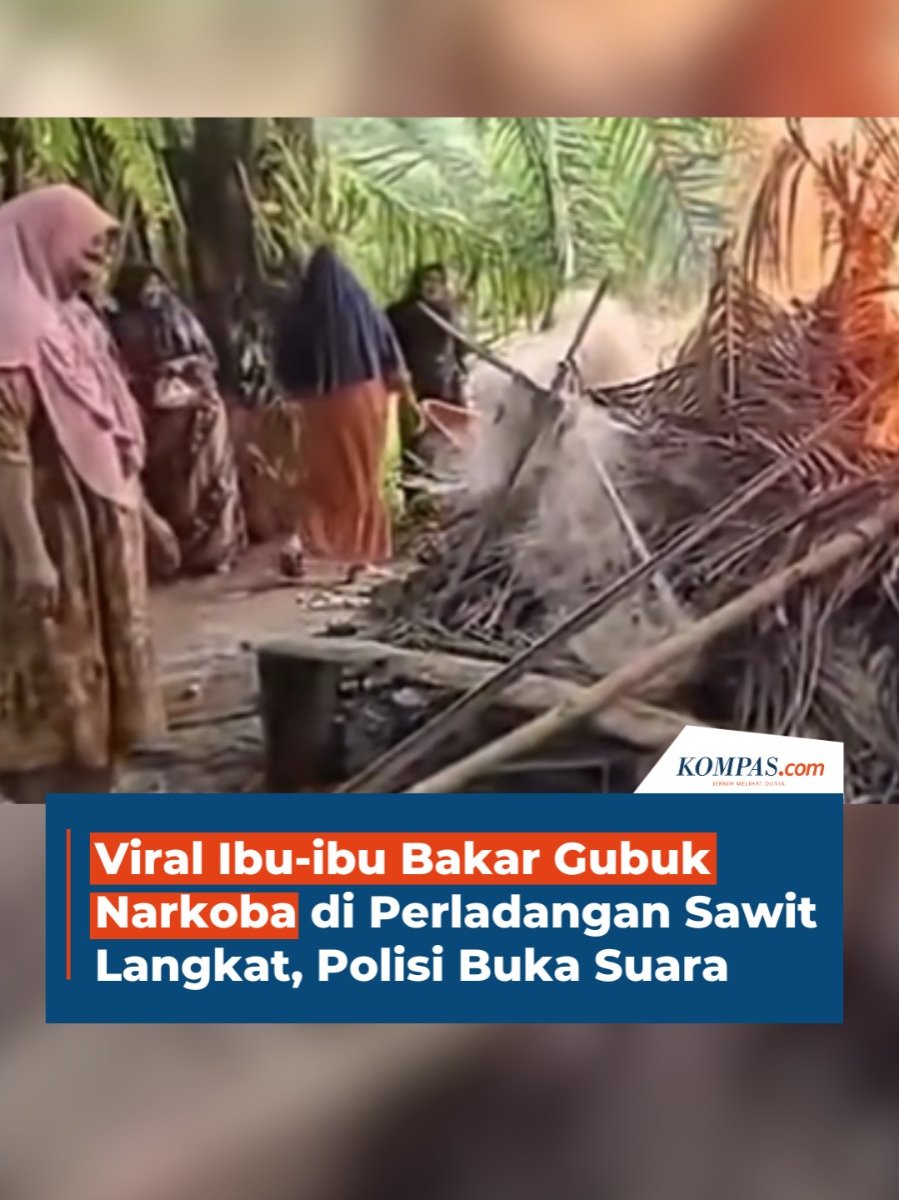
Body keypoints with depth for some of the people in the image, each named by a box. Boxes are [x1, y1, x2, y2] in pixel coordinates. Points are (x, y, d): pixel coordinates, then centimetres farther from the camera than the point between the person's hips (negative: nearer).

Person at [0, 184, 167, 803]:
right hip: (51, 539, -10)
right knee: (50, 683, -2)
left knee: (93, 672, 16)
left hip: (99, 531, 10)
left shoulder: (71, 320, 13)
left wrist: (143, 513, 21)